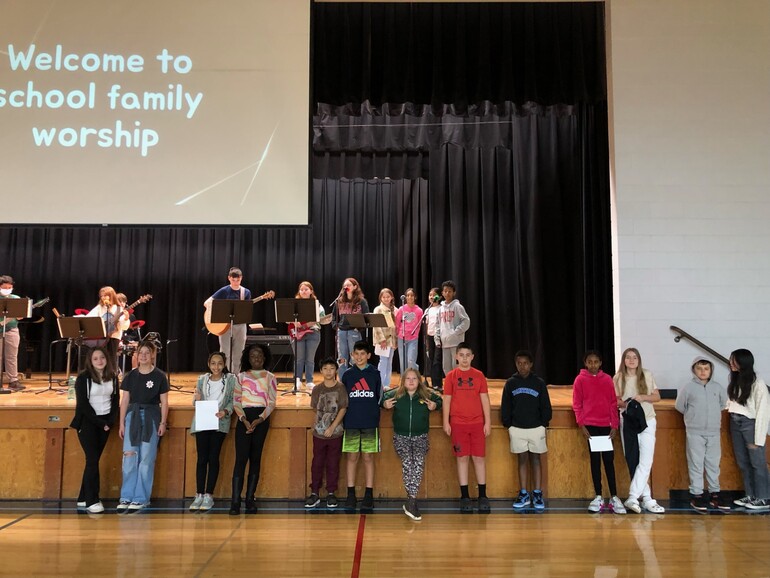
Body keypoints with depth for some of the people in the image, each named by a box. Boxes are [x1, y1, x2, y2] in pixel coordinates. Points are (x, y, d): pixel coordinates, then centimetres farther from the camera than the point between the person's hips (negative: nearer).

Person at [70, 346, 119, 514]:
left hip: (105, 422, 4)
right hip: (87, 422, -4)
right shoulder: (83, 378, -7)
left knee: (94, 460, 6)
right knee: (92, 460, -10)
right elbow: (83, 404, -11)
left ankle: (83, 498, 15)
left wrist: (110, 421, -5)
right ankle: (92, 501, -6)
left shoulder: (113, 377, 6)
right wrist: (99, 423, -14)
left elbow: (115, 400, 9)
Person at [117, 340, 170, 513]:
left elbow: (164, 402, 1)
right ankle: (126, 497, 6)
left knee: (146, 459, 2)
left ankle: (140, 498, 10)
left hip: (151, 418, -2)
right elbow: (124, 400, 9)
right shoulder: (131, 375, 6)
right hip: (133, 416, 2)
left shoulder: (159, 376, 0)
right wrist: (122, 423, 5)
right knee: (129, 457, -2)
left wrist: (163, 423, -4)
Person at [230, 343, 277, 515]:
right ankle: (235, 502, -10)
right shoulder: (241, 376, 10)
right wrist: (244, 419, -11)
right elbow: (236, 401, 4)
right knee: (241, 458, -9)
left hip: (261, 418, 0)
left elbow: (271, 403, 3)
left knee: (255, 458, 4)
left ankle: (250, 499, 9)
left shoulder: (270, 377, 8)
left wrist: (260, 419, -12)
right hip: (244, 418, 0)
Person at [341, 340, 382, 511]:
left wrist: (374, 414, 0)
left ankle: (369, 495, 7)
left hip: (370, 423, -1)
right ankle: (351, 494, 9)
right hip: (351, 423, 1)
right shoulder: (347, 375, 8)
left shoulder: (375, 374, 5)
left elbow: (379, 397, 9)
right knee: (352, 457, 3)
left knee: (368, 458, 2)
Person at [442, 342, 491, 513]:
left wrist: (488, 422, 0)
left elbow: (485, 400, 5)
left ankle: (482, 496, 11)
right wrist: (446, 422, -2)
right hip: (458, 423, 0)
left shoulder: (479, 376, 4)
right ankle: (464, 496, 10)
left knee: (479, 458, 2)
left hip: (477, 423, 1)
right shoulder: (451, 376, 3)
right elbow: (447, 400, 3)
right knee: (462, 458, 2)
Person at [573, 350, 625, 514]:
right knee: (595, 460, 4)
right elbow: (577, 404, 0)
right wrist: (581, 425, -9)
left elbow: (613, 403, 6)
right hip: (590, 425, -1)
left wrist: (614, 425, -1)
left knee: (609, 460, 2)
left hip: (606, 425, 1)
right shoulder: (580, 379, 1)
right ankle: (598, 497, 8)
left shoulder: (607, 379, 6)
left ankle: (614, 497, 5)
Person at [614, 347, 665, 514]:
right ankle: (645, 497, 12)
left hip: (647, 421, 0)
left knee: (646, 461, -12)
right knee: (632, 461, 3)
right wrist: (624, 404, -16)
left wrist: (643, 397, -13)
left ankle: (633, 497, -11)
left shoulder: (647, 375, 3)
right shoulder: (618, 378, 2)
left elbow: (657, 397, 6)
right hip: (627, 422, 1)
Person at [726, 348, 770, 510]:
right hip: (735, 423, 7)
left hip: (750, 424, -7)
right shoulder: (735, 380, 8)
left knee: (757, 462, 1)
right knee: (742, 462, 11)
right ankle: (750, 495, 21)